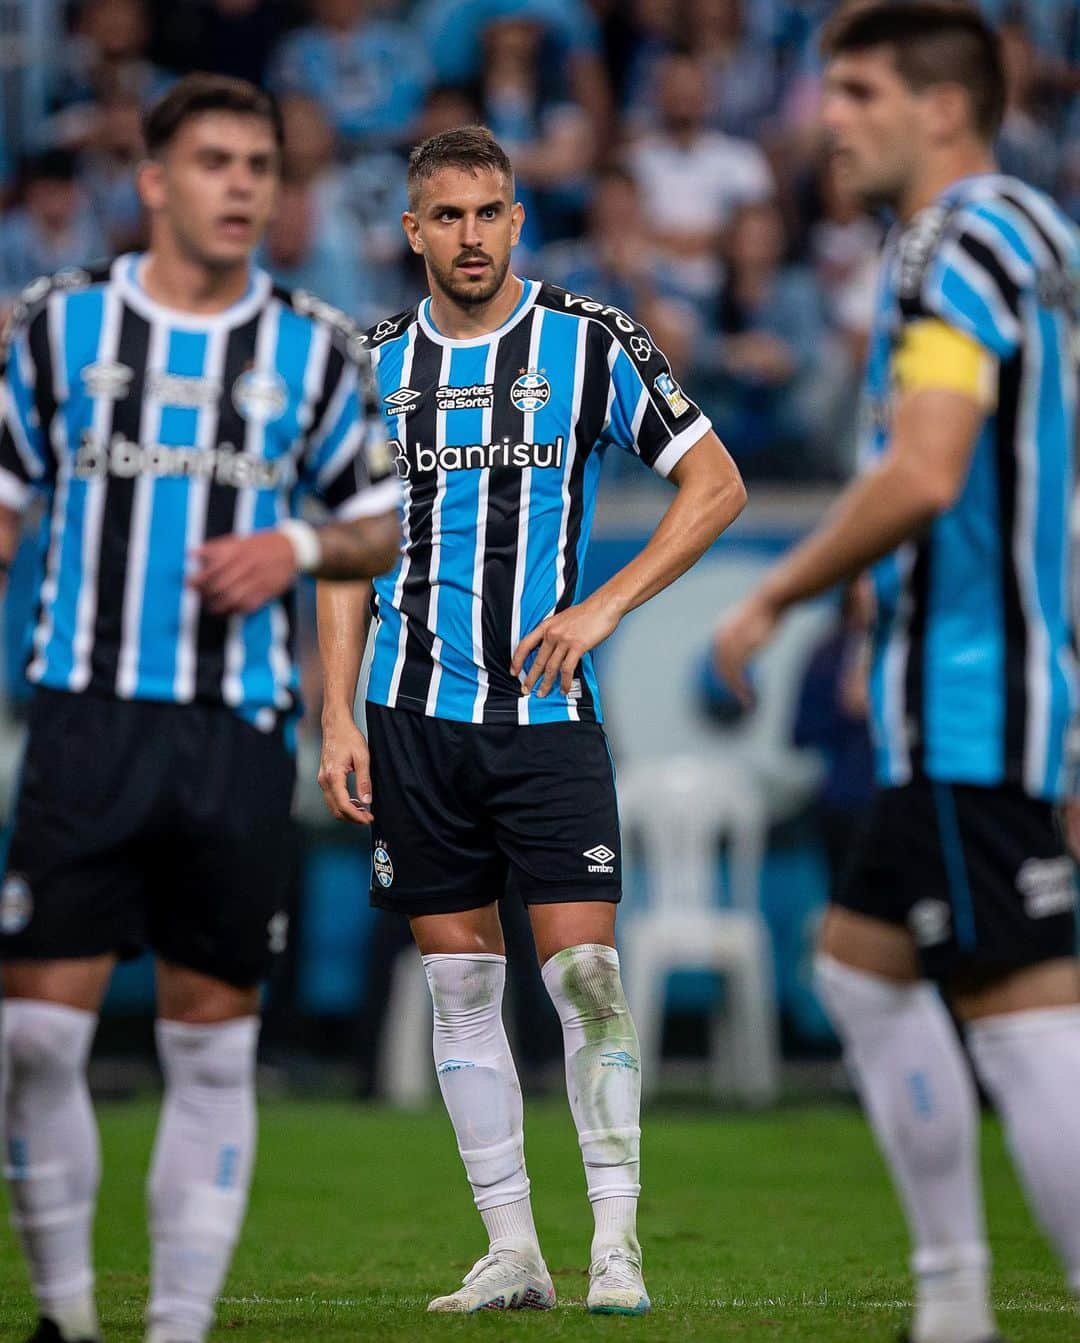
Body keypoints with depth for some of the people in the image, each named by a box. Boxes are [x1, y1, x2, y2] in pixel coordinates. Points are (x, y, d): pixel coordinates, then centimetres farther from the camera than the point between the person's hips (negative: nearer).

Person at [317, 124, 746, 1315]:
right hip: (416, 719, 3)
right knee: (460, 984, 3)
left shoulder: (589, 343, -1)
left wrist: (602, 607, -8)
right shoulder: (374, 363, 7)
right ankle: (511, 1252, 8)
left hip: (548, 711, -3)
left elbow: (716, 485, 1)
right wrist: (337, 716, 4)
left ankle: (617, 1241, -6)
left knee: (583, 969, -11)